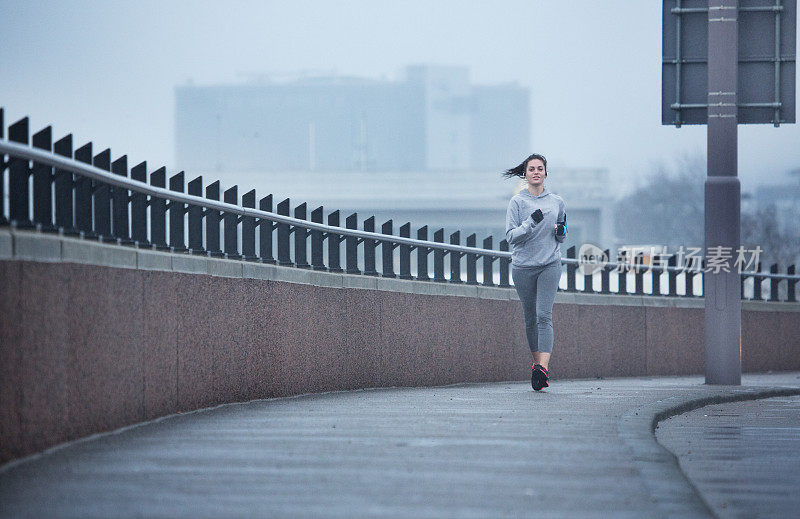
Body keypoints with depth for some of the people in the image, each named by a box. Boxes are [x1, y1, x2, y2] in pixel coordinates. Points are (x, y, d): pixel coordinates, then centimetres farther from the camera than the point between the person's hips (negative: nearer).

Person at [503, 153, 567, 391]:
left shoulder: (557, 202, 10)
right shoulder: (518, 201, 1)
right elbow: (511, 236, -7)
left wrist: (561, 232, -2)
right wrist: (531, 222, -21)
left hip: (550, 264, 0)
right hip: (523, 266, 0)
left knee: (544, 316, -14)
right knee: (530, 318, 8)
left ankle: (543, 367, -24)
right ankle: (537, 362, 23)